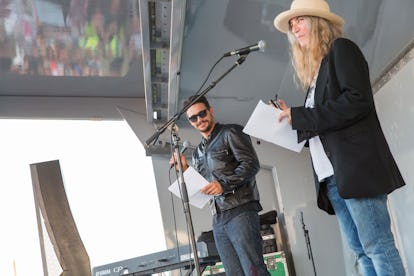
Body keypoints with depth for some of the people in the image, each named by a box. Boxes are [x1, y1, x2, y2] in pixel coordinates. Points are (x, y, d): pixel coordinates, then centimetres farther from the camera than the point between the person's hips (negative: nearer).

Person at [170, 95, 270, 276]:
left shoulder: (229, 133, 4)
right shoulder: (198, 152, 25)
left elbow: (251, 164, -8)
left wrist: (223, 184, -17)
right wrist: (185, 170, 11)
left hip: (240, 211, -6)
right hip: (218, 219, 7)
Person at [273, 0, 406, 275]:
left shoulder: (341, 49, 3)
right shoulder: (315, 69, 25)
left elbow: (358, 100, -14)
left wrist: (299, 116, -11)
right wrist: (292, 118, 8)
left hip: (356, 167, -8)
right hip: (331, 175, 8)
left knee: (377, 245, -10)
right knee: (362, 250, 5)